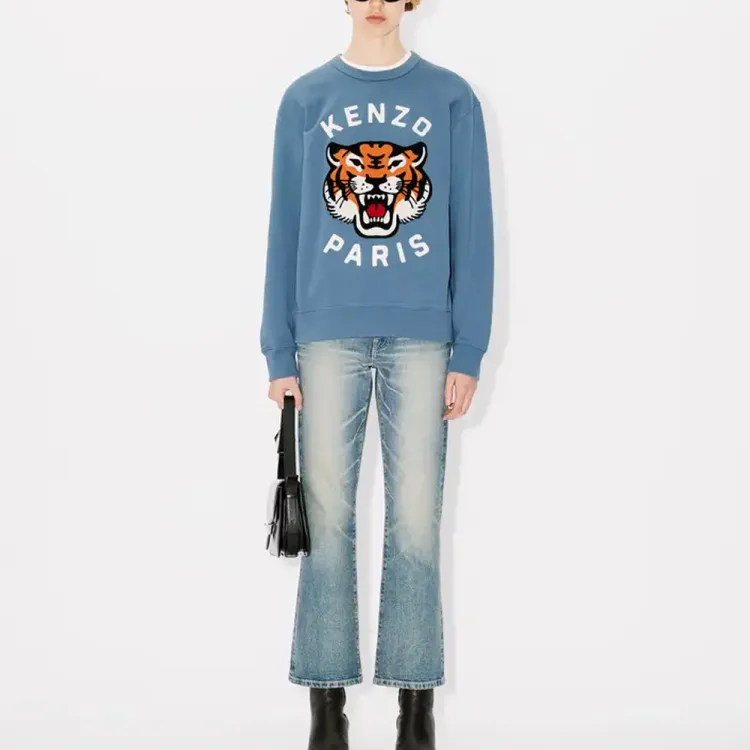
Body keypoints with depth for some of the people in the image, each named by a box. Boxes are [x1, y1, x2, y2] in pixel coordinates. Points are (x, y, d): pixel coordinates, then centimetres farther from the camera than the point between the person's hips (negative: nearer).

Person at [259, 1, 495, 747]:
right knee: (327, 523, 2)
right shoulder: (305, 99, 8)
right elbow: (284, 231, 8)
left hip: (422, 335, 0)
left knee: (416, 524, 1)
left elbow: (471, 230, 5)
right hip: (329, 334, 1)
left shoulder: (450, 98, 6)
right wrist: (279, 354, 3)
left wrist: (468, 352, -1)